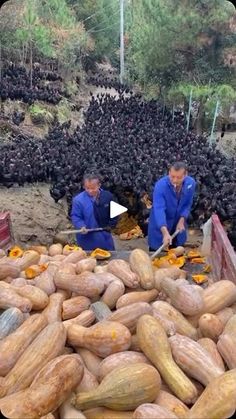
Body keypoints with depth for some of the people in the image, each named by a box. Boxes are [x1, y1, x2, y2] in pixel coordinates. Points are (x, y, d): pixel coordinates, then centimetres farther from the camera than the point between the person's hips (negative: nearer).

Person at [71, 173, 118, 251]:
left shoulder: (108, 196, -4)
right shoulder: (78, 200, -13)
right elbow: (75, 217, -10)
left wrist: (111, 224, -1)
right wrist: (81, 226, -27)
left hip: (105, 237, 3)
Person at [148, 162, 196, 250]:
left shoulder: (191, 183, -17)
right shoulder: (160, 185, -30)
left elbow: (187, 204, -3)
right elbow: (159, 209, -38)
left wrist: (181, 221, -15)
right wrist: (165, 233, -48)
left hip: (178, 222, 4)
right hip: (160, 224, -3)